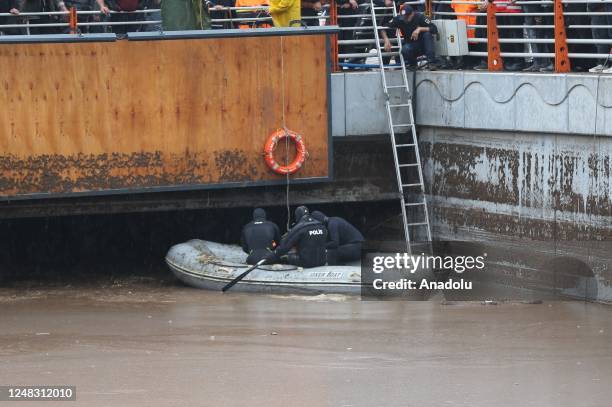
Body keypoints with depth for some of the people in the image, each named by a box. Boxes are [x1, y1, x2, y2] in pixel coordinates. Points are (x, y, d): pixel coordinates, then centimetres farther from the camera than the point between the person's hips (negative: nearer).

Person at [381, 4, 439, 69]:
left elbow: (434, 29, -23)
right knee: (405, 49, -34)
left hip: (423, 45, 0)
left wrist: (420, 29, -34)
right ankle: (412, 63, -1)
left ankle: (431, 62, -28)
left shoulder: (419, 17, -15)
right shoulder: (399, 19, -11)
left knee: (427, 34, -31)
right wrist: (386, 39, -25)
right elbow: (383, 29, -7)